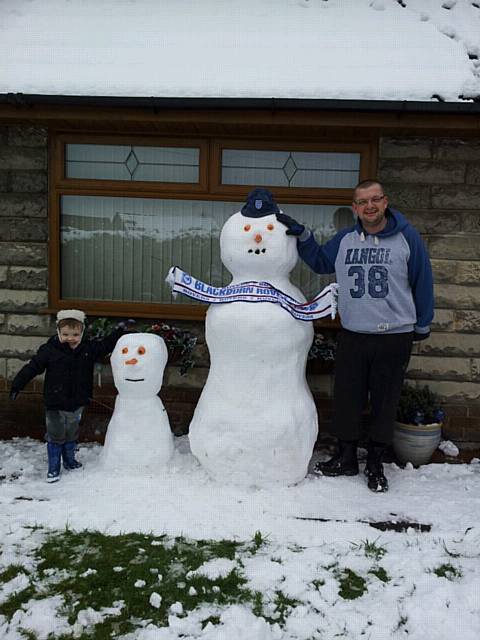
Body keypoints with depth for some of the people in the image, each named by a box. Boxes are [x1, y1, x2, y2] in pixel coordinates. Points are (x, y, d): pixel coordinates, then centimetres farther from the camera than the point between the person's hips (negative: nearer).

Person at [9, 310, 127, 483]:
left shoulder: (89, 349, -5)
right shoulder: (50, 350, -14)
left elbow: (105, 345, 7)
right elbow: (32, 367, -11)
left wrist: (119, 332, 0)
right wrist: (17, 385, -11)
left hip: (77, 403, 3)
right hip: (55, 404, -3)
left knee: (72, 434, 20)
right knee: (56, 436, 6)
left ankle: (70, 460, 39)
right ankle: (53, 468, 19)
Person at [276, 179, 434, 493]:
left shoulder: (407, 238, -5)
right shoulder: (344, 240, 4)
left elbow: (422, 282, 2)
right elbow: (320, 262, 18)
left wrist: (423, 325, 7)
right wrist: (301, 234, 5)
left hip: (395, 336, -2)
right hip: (352, 335, 3)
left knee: (385, 401, 8)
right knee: (346, 398, 9)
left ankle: (375, 463, 25)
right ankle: (346, 458, 27)